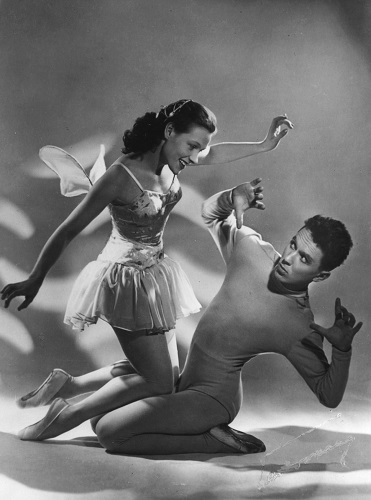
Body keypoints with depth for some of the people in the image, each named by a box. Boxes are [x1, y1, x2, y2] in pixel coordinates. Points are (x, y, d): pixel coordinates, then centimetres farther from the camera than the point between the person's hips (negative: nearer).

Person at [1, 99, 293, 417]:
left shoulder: (170, 160, -2)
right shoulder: (122, 175, -23)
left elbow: (213, 154, 18)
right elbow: (69, 230, -20)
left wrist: (265, 144, 15)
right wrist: (34, 280, -20)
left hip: (156, 276, 9)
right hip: (127, 281, -9)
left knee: (166, 372, 15)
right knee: (160, 384, -6)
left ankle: (67, 385, 16)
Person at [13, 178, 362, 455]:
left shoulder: (302, 330, -25)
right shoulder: (252, 248, -12)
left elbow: (330, 396, -16)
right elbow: (210, 212, 3)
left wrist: (342, 348, -35)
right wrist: (234, 198, -20)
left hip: (212, 397, -6)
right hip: (180, 377, 6)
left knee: (110, 432, -16)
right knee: (99, 417, 8)